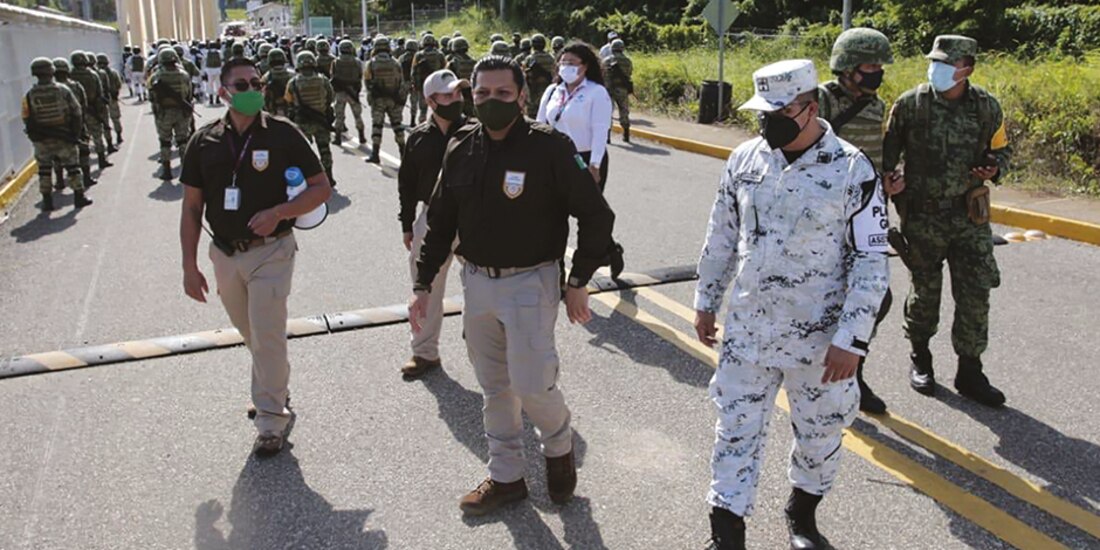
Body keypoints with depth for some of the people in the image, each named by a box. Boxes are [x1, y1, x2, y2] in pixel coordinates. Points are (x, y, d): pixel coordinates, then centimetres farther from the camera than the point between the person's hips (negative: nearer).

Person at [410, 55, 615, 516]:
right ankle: (505, 477, 30)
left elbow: (597, 216, -9)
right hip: (476, 282, 5)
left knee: (532, 383, -5)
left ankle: (559, 447, 29)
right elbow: (440, 221, 10)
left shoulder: (549, 148, -14)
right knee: (494, 387, 14)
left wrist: (578, 282, -9)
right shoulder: (461, 149, 2)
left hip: (529, 283, -5)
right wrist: (424, 284, 8)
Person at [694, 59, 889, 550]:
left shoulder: (853, 170, -13)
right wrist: (706, 302, 13)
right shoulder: (744, 159, 0)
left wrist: (850, 339, -15)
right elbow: (721, 236, 10)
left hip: (819, 339, -2)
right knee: (736, 431, 9)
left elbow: (872, 263, -11)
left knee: (820, 435, 15)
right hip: (746, 331, 3)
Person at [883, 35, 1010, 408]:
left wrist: (994, 168, -9)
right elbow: (887, 152, 1)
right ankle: (920, 359, 32)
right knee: (925, 290, 10)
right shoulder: (910, 104, -7)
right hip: (922, 215, -2)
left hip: (970, 214, 2)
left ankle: (970, 371, 16)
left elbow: (1001, 149, 12)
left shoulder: (987, 107, 0)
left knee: (976, 293, 2)